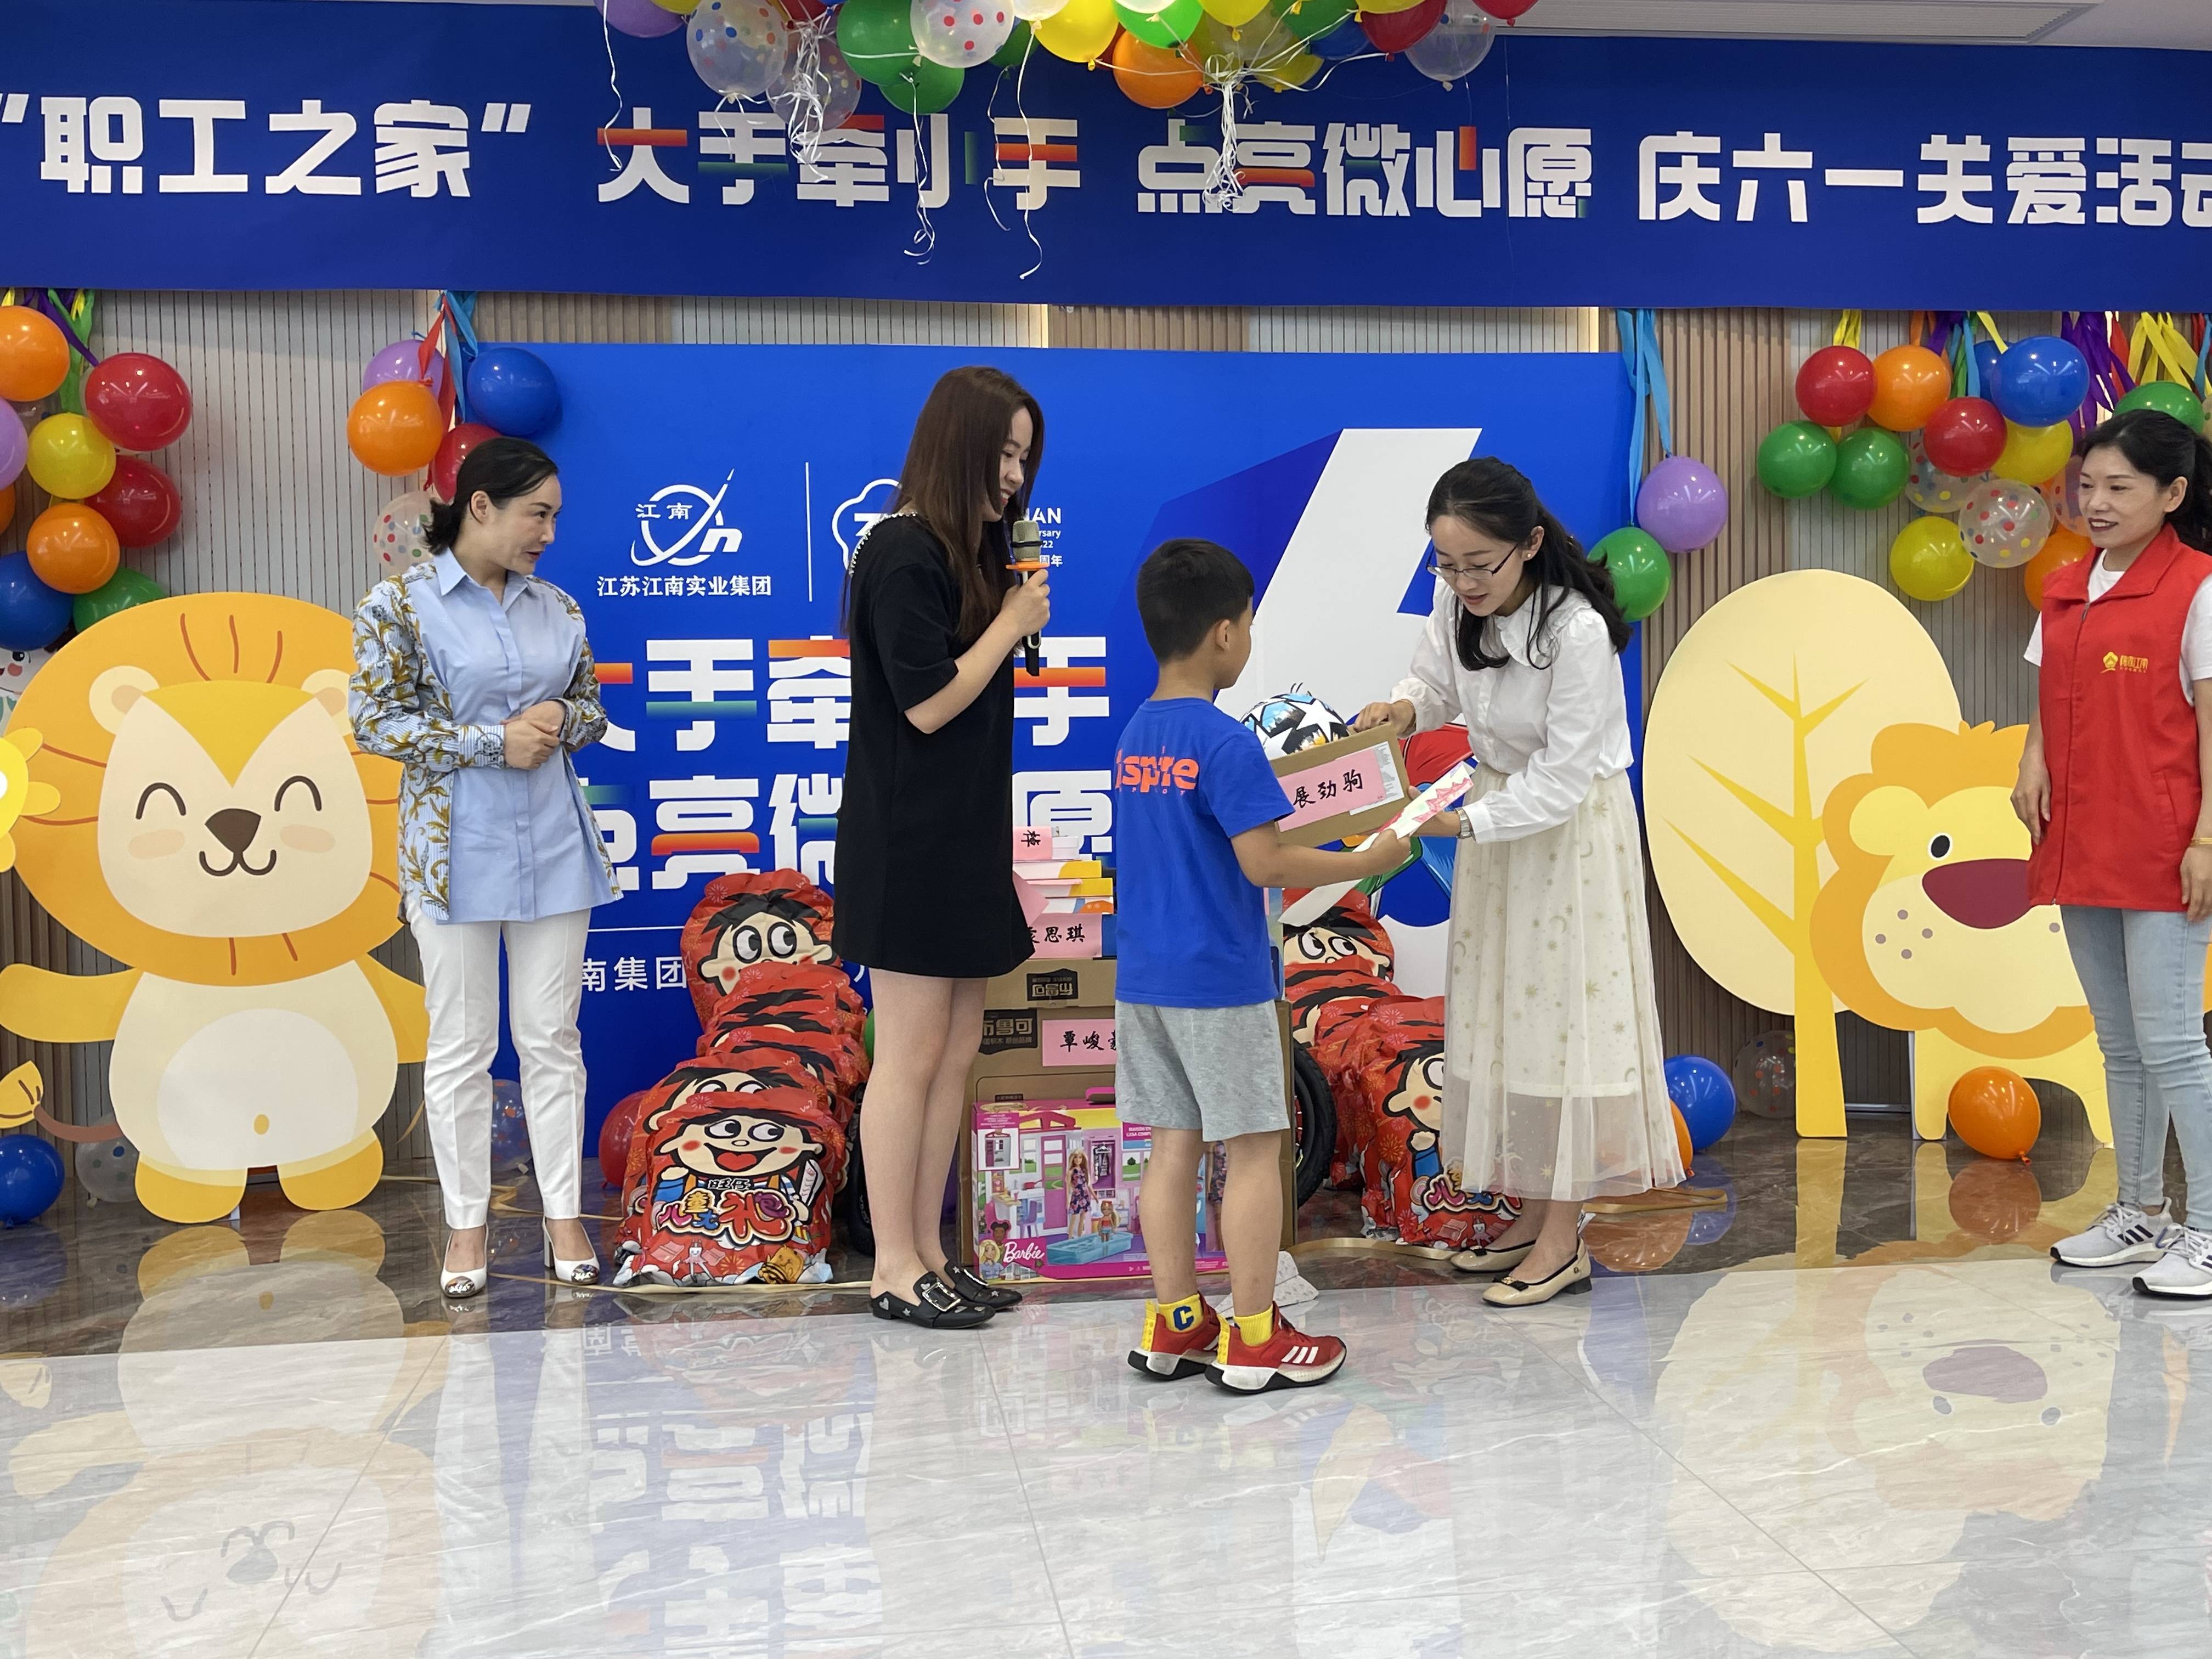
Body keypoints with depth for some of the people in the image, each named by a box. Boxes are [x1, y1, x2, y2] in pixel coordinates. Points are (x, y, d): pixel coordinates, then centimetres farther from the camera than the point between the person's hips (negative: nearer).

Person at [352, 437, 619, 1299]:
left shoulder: (557, 608, 8)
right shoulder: (400, 603, -5)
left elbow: (590, 707, 17)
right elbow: (375, 721, -9)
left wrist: (558, 722, -7)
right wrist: (494, 741, -15)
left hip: (553, 846, 4)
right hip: (456, 853, -4)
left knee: (552, 1037, 8)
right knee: (462, 1046, 4)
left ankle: (564, 1215, 17)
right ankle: (467, 1223, 17)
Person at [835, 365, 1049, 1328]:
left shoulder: (965, 551, 16)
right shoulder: (902, 555, -14)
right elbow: (928, 704, -18)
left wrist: (1014, 619, 5)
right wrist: (1012, 626, -9)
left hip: (965, 840, 10)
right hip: (908, 844, -10)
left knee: (956, 1051, 11)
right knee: (912, 1056, -3)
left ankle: (928, 1255, 20)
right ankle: (895, 1271, 7)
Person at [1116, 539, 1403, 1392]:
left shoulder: (1134, 736, 8)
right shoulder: (1226, 742, -16)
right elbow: (1264, 863, -19)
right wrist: (1366, 861, -8)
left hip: (1144, 980, 8)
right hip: (1221, 984, -7)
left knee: (1174, 1145, 13)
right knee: (1254, 1148, 2)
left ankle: (1175, 1325, 20)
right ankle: (1253, 1339, 8)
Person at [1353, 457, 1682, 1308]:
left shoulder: (1578, 632, -29)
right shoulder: (1459, 601, -10)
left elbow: (1559, 781, -26)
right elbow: (1437, 678, 9)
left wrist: (1458, 822, -32)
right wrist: (1405, 709, -12)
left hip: (1571, 829, -7)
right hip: (1498, 808, 7)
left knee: (1562, 1012, -2)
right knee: (1502, 1013, 11)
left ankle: (1563, 1238, 9)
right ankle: (1533, 1214, 24)